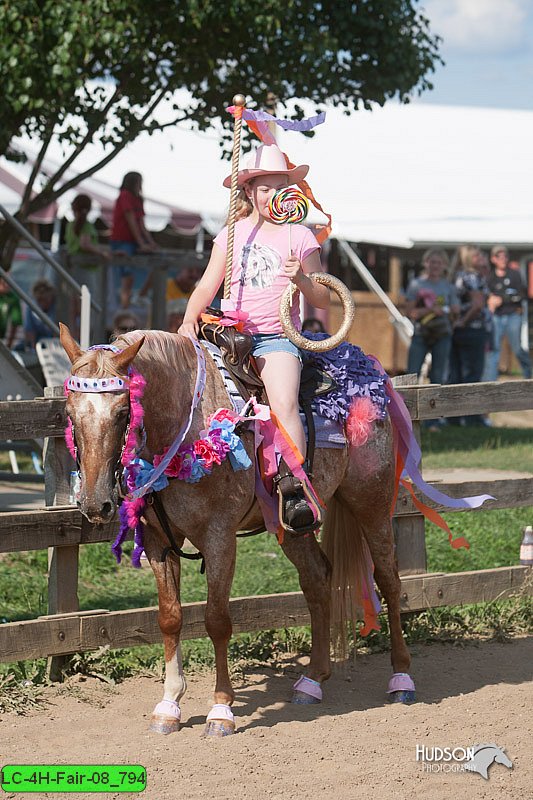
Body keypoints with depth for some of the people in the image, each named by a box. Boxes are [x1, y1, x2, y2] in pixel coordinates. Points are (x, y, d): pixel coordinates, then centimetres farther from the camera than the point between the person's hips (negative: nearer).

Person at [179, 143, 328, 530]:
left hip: (278, 337, -3)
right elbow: (206, 288, 13)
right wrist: (190, 319, -6)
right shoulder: (232, 234, 13)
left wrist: (301, 279, -14)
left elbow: (323, 300, 7)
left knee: (284, 402, -29)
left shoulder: (300, 237, 7)